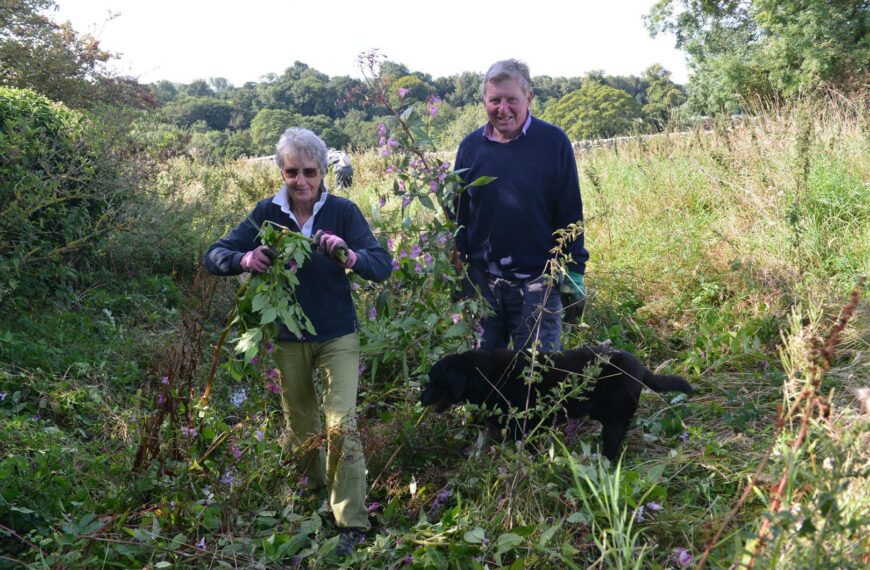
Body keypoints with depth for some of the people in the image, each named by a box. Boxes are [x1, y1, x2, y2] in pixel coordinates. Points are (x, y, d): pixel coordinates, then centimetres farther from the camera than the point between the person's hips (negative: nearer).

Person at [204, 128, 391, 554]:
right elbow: (214, 256, -8)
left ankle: (352, 522, 1)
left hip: (337, 336, -3)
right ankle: (311, 489, 46)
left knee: (342, 425, -11)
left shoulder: (342, 212, -12)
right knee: (298, 424, 19)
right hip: (287, 338, 3)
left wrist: (348, 254, -41)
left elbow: (383, 266, -19)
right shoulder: (267, 212, -7)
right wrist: (244, 259, -31)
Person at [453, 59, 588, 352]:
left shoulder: (553, 141, -5)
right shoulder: (470, 146, 4)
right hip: (481, 280, 3)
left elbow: (570, 212, -3)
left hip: (536, 281, -3)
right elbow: (458, 214, 9)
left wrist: (574, 269, -6)